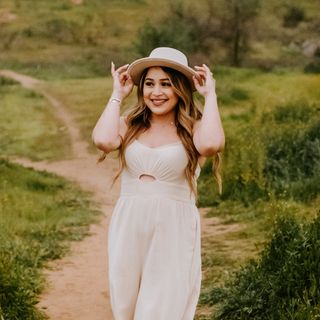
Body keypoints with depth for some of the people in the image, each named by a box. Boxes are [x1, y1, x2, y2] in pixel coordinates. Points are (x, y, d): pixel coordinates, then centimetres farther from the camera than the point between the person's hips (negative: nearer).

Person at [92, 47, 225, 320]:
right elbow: (103, 140, -17)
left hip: (173, 232, -3)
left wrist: (210, 94, -10)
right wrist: (117, 95, -2)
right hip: (128, 228, 3)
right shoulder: (129, 126, 5)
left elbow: (211, 145, -25)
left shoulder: (193, 130, -2)